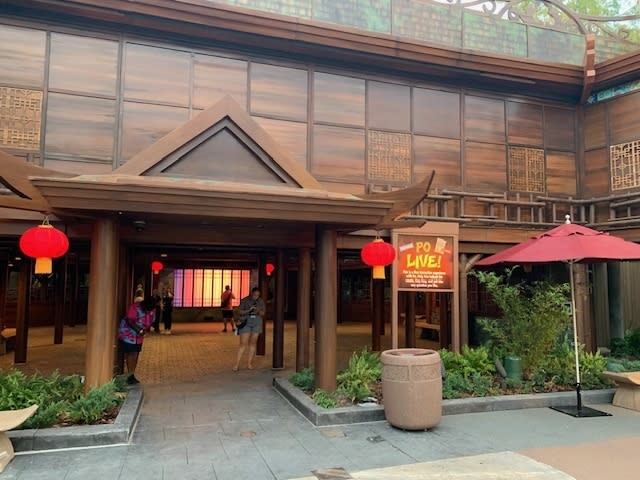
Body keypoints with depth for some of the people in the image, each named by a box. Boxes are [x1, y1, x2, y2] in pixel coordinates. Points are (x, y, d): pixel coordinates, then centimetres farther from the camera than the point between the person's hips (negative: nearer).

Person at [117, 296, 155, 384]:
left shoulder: (152, 310, -6)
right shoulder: (135, 307, -25)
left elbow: (150, 323, 4)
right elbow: (130, 321, -26)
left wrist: (145, 331, -13)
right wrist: (139, 330, -32)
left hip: (138, 336, 6)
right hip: (127, 333, -6)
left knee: (136, 354, 9)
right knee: (130, 354, -9)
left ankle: (132, 375, 18)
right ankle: (129, 376, -3)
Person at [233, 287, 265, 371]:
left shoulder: (261, 301, 2)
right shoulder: (244, 300, -7)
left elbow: (263, 314, 3)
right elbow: (240, 312, -8)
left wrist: (258, 311, -19)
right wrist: (249, 310, -23)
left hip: (257, 323, 3)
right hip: (246, 323, -3)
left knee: (253, 343, 5)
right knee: (243, 344, -7)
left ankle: (249, 363, 12)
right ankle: (237, 364, -3)